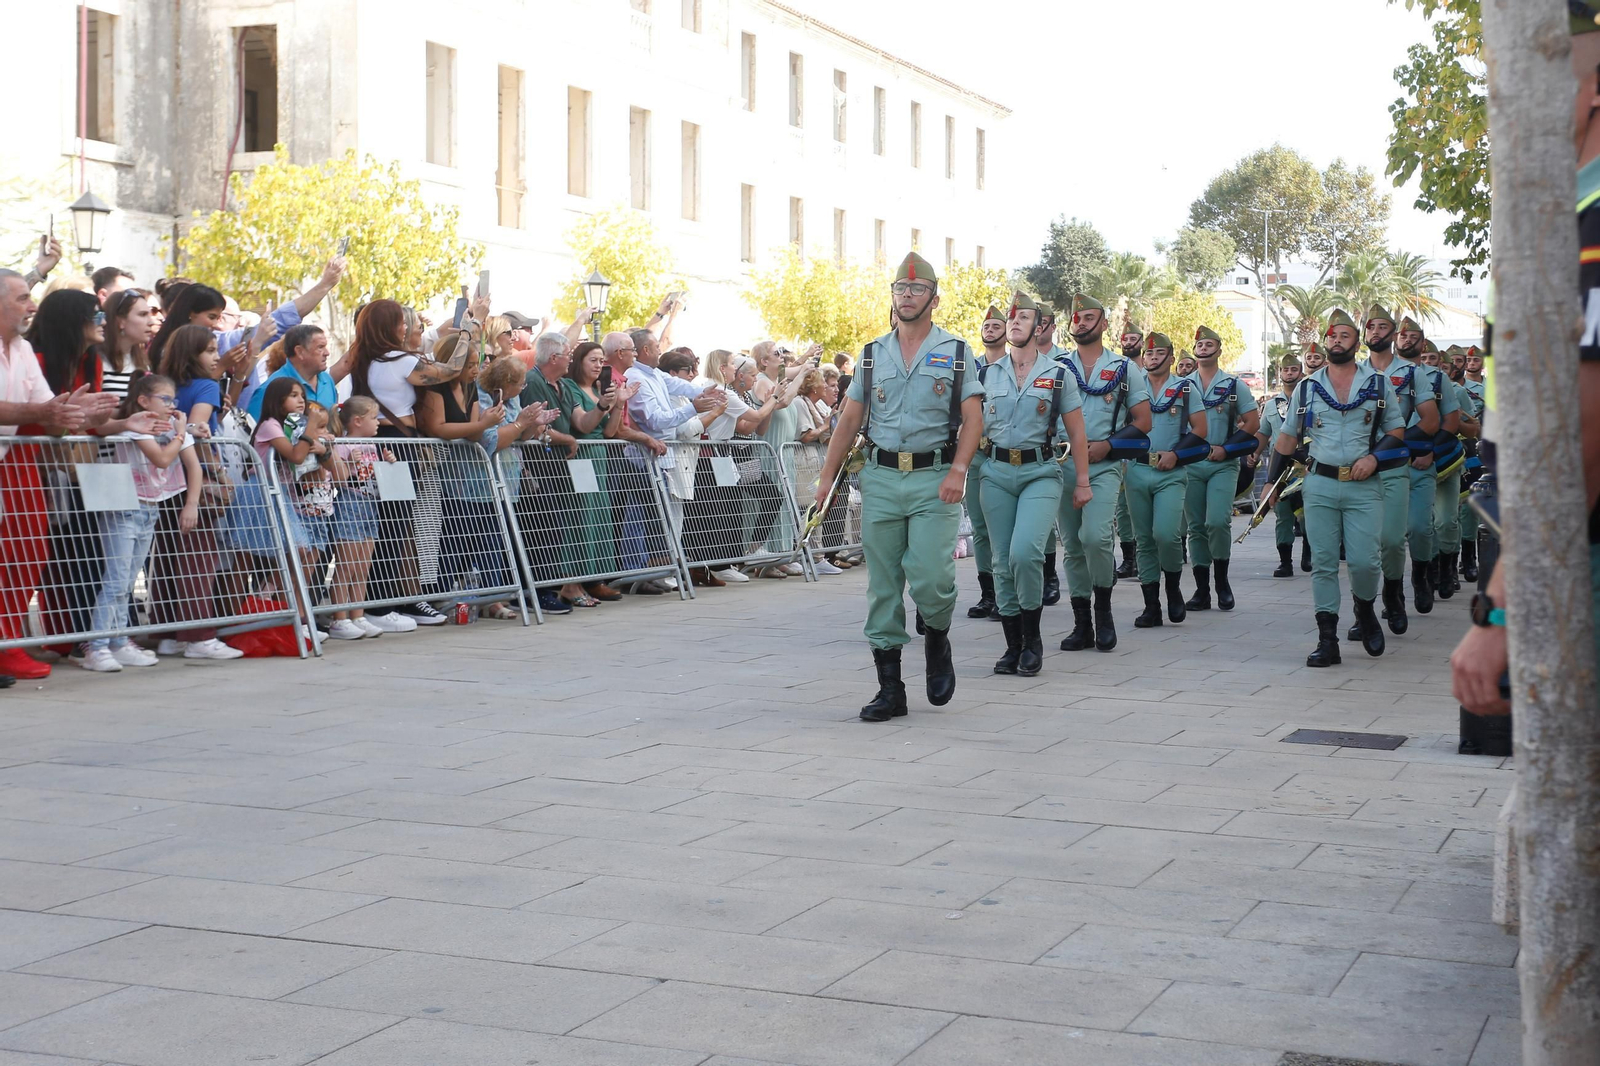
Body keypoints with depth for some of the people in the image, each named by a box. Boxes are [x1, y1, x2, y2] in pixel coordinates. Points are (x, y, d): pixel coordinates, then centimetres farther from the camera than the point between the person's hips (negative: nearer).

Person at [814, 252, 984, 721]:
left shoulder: (956, 353, 5)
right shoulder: (873, 354, 13)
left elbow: (973, 418, -2)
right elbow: (850, 419, 13)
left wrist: (958, 470, -16)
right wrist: (827, 476, 6)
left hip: (934, 478, -3)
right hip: (880, 476, 3)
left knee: (929, 575, -15)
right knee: (882, 585, 2)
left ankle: (937, 639, 18)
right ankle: (889, 687, 8)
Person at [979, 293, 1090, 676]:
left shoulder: (1057, 375, 3)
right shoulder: (986, 374, 9)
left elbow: (1076, 434, 5)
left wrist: (1082, 482, 2)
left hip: (1040, 472, -3)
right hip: (996, 472, 3)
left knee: (1025, 552, -21)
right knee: (1003, 562, 2)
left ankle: (1032, 638, -4)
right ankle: (1013, 646, 13)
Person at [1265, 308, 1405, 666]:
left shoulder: (1378, 385, 7)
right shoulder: (1306, 388, 10)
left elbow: (1397, 430, 10)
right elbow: (1287, 438, 14)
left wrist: (1374, 456, -9)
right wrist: (1270, 483, 10)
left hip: (1364, 488, -1)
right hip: (1319, 485, 1)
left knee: (1364, 561, -8)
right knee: (1323, 563, -1)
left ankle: (1365, 610, 24)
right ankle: (1327, 640, 2)